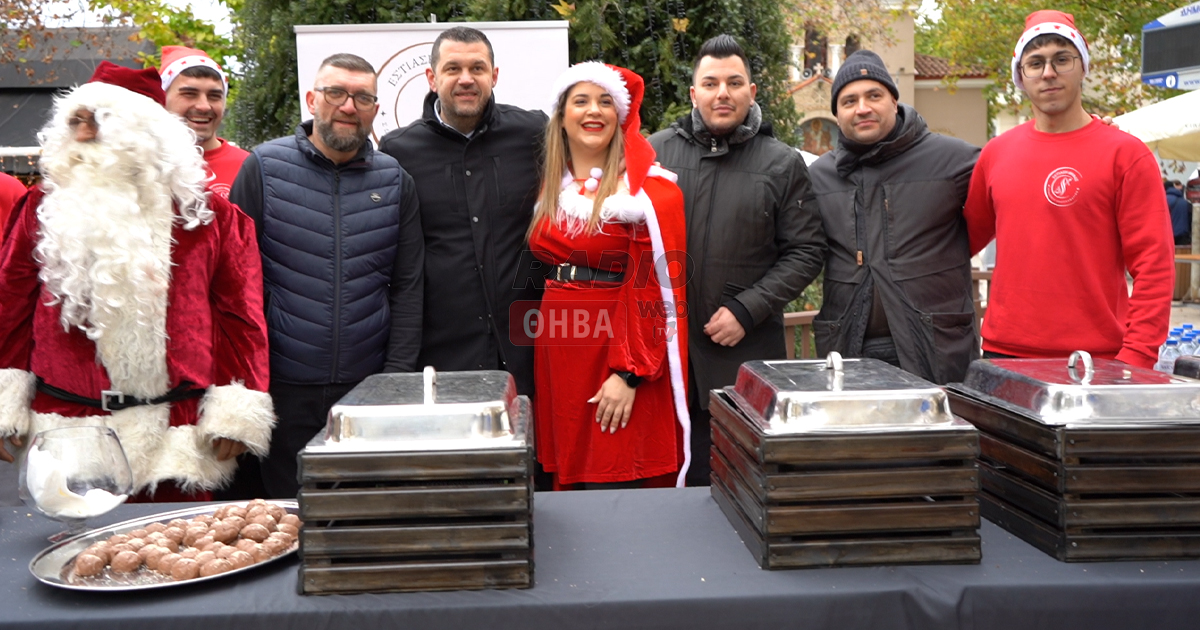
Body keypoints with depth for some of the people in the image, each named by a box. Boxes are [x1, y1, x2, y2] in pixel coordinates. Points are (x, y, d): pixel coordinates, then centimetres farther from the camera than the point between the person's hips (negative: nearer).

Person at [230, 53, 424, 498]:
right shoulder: (263, 167, 0)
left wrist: (397, 377, 0)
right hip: (283, 386, -1)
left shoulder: (394, 181, 5)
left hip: (369, 383, 2)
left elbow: (407, 287, 6)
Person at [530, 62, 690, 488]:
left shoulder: (649, 190, -6)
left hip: (617, 348, -6)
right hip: (556, 353, 6)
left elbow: (653, 288, -12)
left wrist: (629, 373, -18)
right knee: (566, 483, 10)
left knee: (611, 486, -6)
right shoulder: (549, 187, 13)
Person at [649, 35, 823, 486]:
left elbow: (805, 252, 1)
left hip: (747, 352, 0)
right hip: (664, 347, 1)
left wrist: (746, 310, -9)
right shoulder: (655, 152, 6)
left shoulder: (783, 165, 3)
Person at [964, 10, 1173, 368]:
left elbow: (1154, 267, -7)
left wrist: (1135, 360, -14)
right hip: (1003, 352, 3)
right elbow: (968, 236, 18)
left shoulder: (1124, 154, -3)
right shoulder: (996, 153, 8)